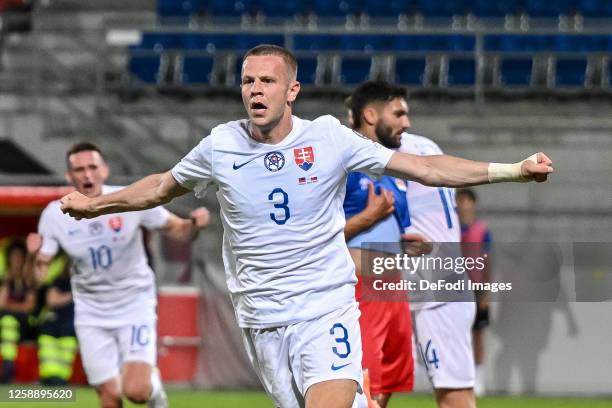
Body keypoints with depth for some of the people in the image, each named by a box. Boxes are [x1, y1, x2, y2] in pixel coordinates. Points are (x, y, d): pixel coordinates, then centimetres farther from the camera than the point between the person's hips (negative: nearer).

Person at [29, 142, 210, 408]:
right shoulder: (55, 215, -12)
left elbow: (177, 230, -4)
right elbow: (39, 274, -9)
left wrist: (194, 224, -26)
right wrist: (35, 256, -31)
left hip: (134, 304, -2)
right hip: (91, 313, 2)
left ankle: (154, 384, 19)